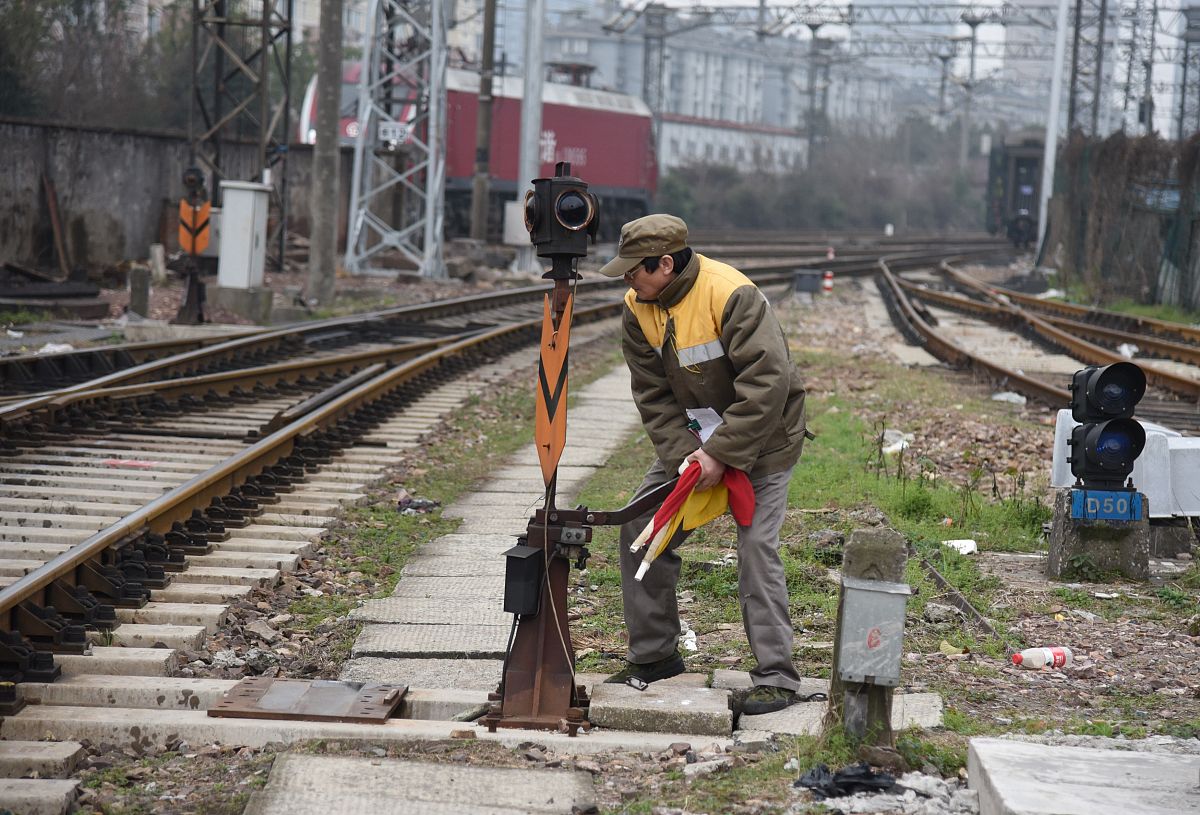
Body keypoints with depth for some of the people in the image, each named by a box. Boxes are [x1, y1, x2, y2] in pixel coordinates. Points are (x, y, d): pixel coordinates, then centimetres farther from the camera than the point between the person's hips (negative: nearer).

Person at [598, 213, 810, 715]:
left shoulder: (733, 295, -28)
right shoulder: (638, 307, -6)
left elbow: (767, 384, -32)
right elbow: (653, 394, -5)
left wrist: (721, 455, -30)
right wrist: (683, 455, -19)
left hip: (760, 436, -7)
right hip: (690, 437, 7)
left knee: (757, 547, -15)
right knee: (641, 529, 5)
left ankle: (776, 677, -8)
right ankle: (654, 656, 17)